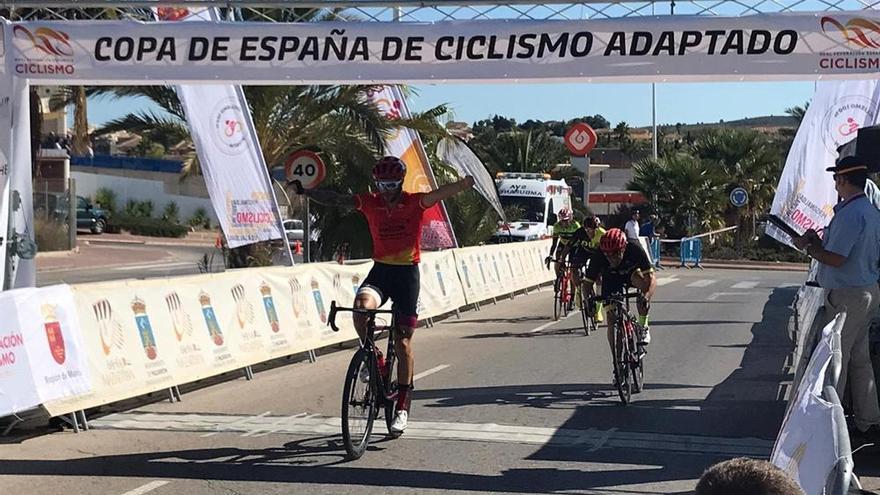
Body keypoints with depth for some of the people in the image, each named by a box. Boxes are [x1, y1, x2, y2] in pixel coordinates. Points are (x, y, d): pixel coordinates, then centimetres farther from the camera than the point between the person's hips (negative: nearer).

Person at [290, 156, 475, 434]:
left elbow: (440, 193, -26)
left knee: (403, 342, 1)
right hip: (380, 269, 2)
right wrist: (304, 191, -18)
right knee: (361, 306, -30)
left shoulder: (415, 202, -8)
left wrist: (463, 185, -47)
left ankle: (403, 405, 13)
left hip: (407, 272, -2)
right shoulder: (370, 203, 1)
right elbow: (335, 200, -5)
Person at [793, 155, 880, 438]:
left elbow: (836, 259, -23)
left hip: (847, 296, -10)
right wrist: (819, 242, 14)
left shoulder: (850, 214, -20)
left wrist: (808, 247, -7)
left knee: (835, 360, -3)